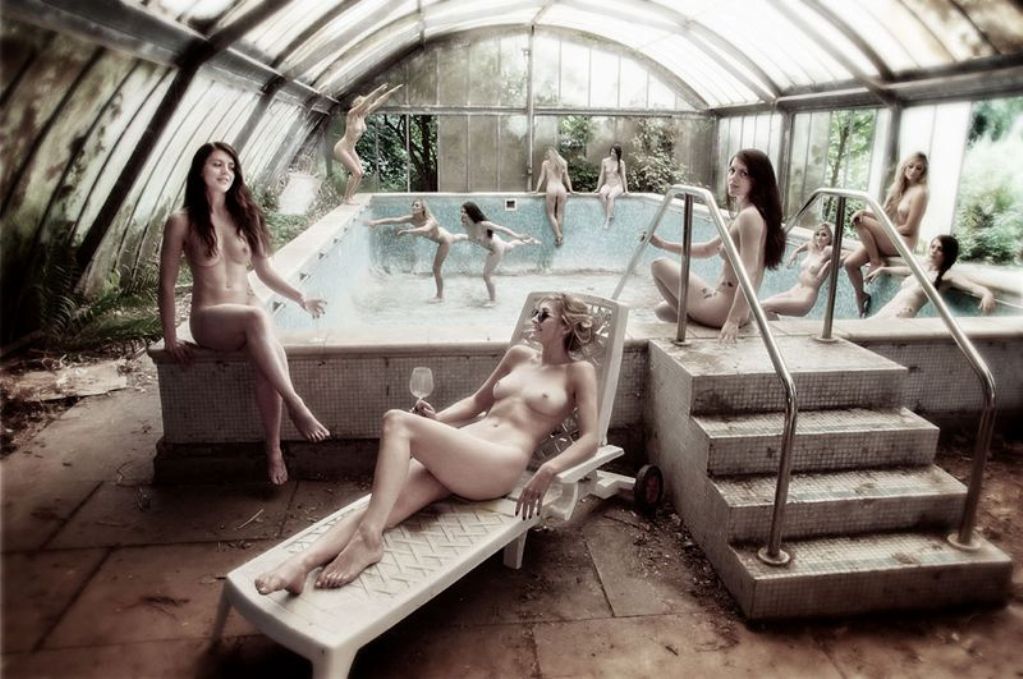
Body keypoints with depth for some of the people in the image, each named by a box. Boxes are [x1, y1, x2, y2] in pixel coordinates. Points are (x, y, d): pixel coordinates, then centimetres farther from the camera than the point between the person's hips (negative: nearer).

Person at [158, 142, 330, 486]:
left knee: (267, 358, -32)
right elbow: (167, 283, 0)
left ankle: (273, 451, -23)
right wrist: (170, 338, -5)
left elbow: (264, 270, 14)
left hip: (248, 315, 3)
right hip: (209, 318, -3)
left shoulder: (245, 216, 9)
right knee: (257, 316, -38)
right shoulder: (182, 222, -2)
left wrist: (300, 298, 0)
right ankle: (296, 406, -36)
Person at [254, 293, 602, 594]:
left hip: (501, 463, -6)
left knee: (397, 422, -26)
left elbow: (590, 439, -1)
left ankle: (368, 540, -31)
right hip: (459, 451, 6)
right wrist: (436, 420, 13)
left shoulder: (579, 371, 8)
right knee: (384, 505, -22)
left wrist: (548, 471, -19)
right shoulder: (519, 355, 25)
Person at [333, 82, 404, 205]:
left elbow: (377, 104, 3)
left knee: (360, 173, 4)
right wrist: (377, 91, -38)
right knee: (356, 172, -15)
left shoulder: (363, 115, 3)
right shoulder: (351, 114, -16)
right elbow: (365, 102, -31)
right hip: (341, 148, -9)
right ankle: (346, 198, -6)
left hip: (350, 149, 9)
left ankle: (348, 197, 11)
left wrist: (390, 92, 1)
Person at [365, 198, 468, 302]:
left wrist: (407, 231, -76)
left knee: (436, 268, -6)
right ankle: (468, 237, 74)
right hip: (440, 233, 8)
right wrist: (376, 222, -46)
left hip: (445, 240, -7)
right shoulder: (412, 219, -25)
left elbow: (424, 230, -68)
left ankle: (440, 296, 13)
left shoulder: (430, 221, -44)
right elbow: (394, 220, -36)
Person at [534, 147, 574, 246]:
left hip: (551, 189, -2)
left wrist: (537, 190, 11)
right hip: (561, 189, 3)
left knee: (551, 213, 3)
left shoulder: (545, 163, 9)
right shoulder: (563, 163, 15)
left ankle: (558, 235, -11)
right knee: (560, 214, 5)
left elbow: (541, 178, 7)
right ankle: (561, 236, 3)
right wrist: (570, 190, 20)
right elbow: (566, 178, 15)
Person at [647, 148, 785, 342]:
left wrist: (732, 320, -32)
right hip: (728, 304, 10)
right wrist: (664, 244, 18)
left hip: (723, 309, -10)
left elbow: (748, 274, -28)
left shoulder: (749, 216, -20)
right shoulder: (744, 215, 11)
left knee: (659, 266, 5)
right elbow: (708, 249, 22)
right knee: (663, 309, 27)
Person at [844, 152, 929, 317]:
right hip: (888, 239, 7)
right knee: (850, 263, -12)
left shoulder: (919, 192, -9)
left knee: (861, 222, -26)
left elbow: (908, 228, -13)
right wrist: (866, 212, -11)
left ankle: (876, 262, -12)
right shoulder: (898, 187, 14)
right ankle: (861, 297, 5)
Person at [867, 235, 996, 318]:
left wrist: (987, 294, -33)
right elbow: (905, 270, 48)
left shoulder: (947, 275, 2)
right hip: (886, 311, 8)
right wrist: (882, 269, 55)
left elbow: (974, 287, -12)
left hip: (900, 315, -8)